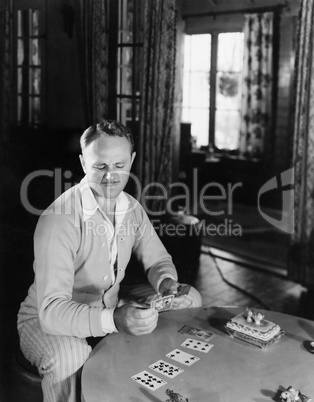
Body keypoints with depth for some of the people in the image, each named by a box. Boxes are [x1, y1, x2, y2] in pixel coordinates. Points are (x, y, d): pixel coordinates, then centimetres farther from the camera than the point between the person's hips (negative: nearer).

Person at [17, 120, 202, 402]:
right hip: (46, 321, -6)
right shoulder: (60, 219, -30)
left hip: (110, 310, 7)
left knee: (189, 301, -1)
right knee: (69, 356, -40)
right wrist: (114, 320, -51)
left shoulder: (132, 208, -6)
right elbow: (52, 310, -35)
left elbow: (157, 259, 7)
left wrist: (166, 282, -18)